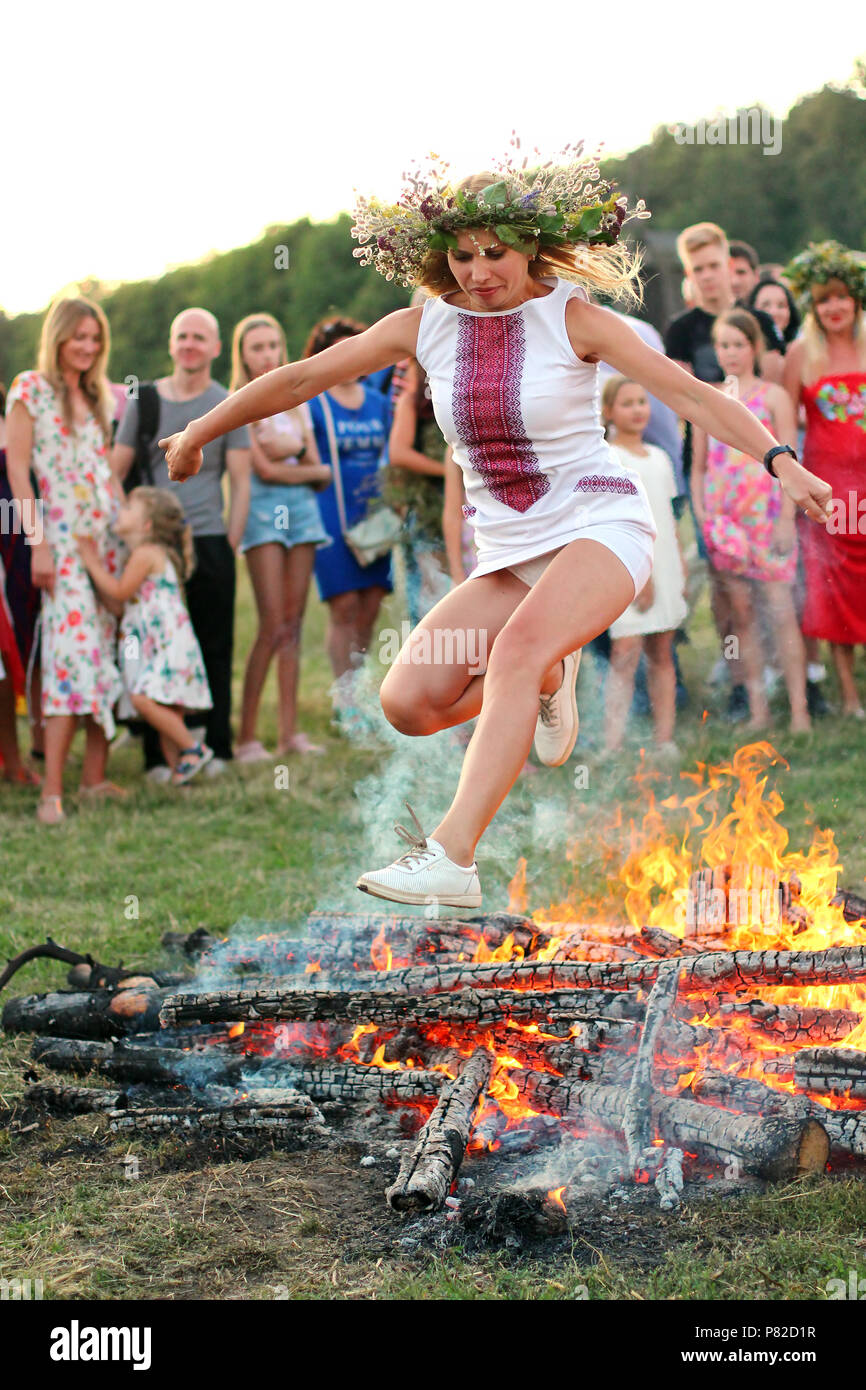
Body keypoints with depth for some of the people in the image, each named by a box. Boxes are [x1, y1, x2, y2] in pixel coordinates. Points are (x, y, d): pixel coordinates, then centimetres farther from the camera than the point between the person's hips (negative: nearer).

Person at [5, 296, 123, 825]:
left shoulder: (101, 395, 16)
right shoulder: (30, 389, -1)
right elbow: (18, 469, -5)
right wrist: (38, 544, -12)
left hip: (110, 536, 6)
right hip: (63, 539, -6)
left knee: (107, 654, 3)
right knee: (73, 654, -15)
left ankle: (96, 777, 8)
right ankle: (52, 792, -15)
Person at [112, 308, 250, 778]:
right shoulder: (145, 399, 9)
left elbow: (241, 483, 5)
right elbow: (115, 472, 11)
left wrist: (230, 546, -2)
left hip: (209, 541, -1)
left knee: (214, 649, 2)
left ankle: (215, 748, 12)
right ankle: (158, 753, 6)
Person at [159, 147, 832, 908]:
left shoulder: (573, 318, -8)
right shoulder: (423, 326, 2)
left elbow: (689, 393, -15)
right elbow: (301, 378, 8)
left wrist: (780, 461, -28)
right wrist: (199, 433, 14)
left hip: (600, 523, -5)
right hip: (511, 552, 5)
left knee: (519, 645, -35)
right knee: (408, 701, -11)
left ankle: (452, 858, -40)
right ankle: (547, 678, 17)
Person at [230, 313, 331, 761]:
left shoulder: (297, 403, 18)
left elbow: (318, 477, 13)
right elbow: (264, 469, -8)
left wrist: (296, 448, -6)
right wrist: (316, 470, 2)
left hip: (302, 507, 5)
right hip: (264, 509, -5)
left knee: (293, 623, 1)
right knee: (273, 626, -13)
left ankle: (289, 730, 2)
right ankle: (246, 735, -9)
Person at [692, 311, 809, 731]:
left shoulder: (772, 396, 2)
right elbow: (698, 466, 15)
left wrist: (787, 518, -9)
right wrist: (700, 514, 4)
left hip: (766, 514, -4)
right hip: (722, 519, 4)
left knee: (781, 610, -7)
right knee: (740, 614, 4)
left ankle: (799, 710, -5)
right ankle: (757, 709, 9)